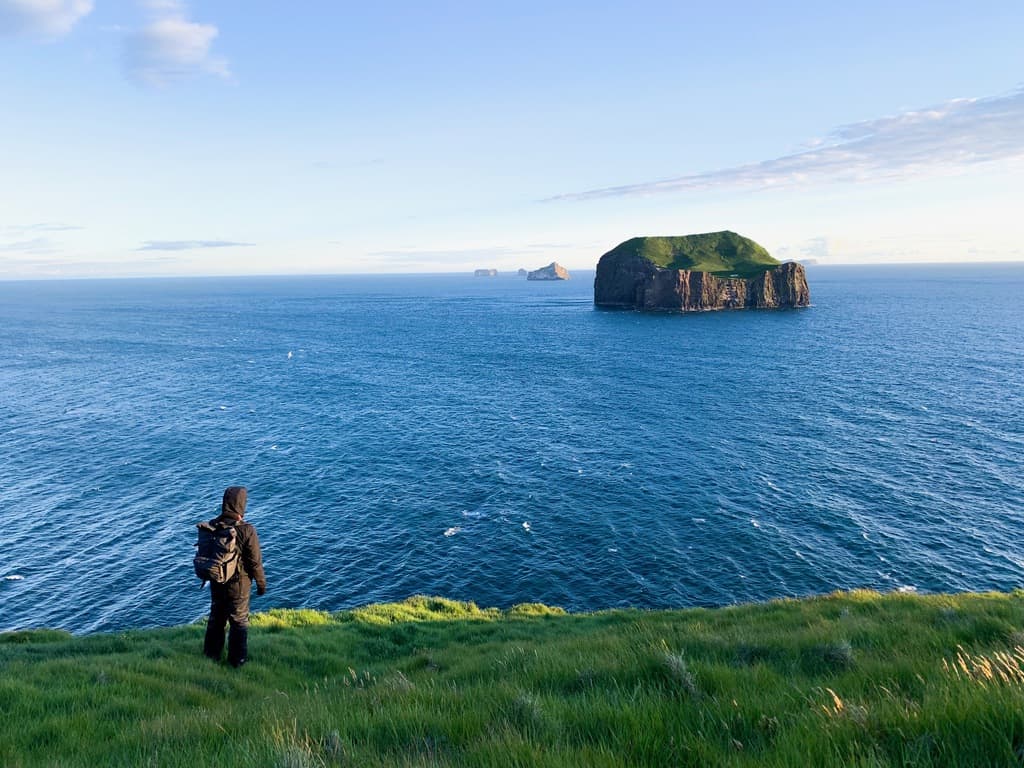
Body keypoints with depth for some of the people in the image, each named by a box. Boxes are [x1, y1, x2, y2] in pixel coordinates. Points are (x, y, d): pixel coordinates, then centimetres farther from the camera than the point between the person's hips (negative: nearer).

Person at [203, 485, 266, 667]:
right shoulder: (246, 530, -24)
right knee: (239, 621, 10)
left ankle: (212, 654, 36)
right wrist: (261, 583, -4)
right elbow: (255, 561, -18)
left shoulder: (211, 526, -8)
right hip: (238, 583, -5)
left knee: (216, 617, 22)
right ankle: (237, 659, 18)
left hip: (216, 581, 5)